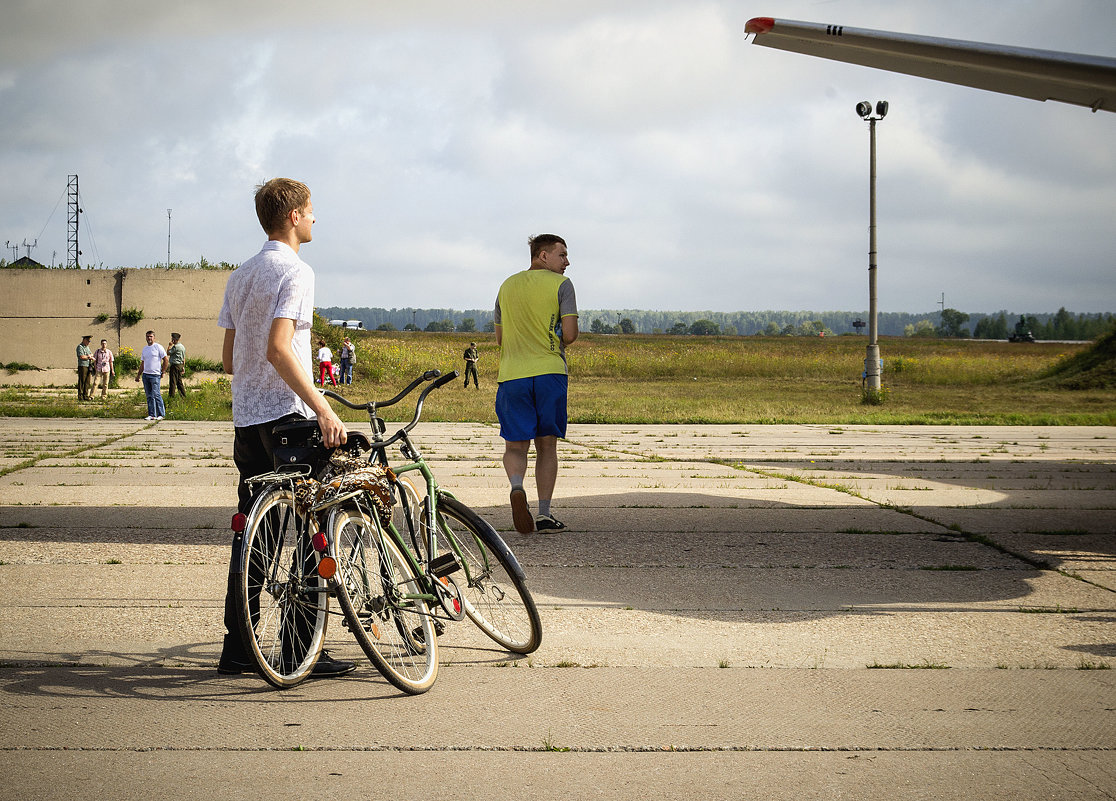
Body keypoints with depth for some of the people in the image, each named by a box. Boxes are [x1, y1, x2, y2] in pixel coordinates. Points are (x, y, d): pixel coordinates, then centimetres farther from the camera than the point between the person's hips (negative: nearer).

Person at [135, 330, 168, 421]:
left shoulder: (158, 347, -4)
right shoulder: (144, 349, 16)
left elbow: (165, 360, -4)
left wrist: (163, 372, -6)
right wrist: (138, 375, 18)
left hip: (155, 375, -6)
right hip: (145, 375, 6)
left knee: (156, 395, -10)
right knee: (149, 396, 6)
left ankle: (161, 414, -4)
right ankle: (151, 415, 8)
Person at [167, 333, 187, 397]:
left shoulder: (176, 347, -15)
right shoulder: (182, 346, 14)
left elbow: (168, 353, -13)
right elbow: (184, 358, 18)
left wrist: (170, 345, -5)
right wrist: (183, 367, 21)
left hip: (175, 365, -9)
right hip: (180, 365, 9)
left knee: (173, 381, -6)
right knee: (179, 382, 14)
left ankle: (172, 396, -7)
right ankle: (183, 395, 15)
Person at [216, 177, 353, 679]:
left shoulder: (240, 276, 17)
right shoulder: (295, 271, -10)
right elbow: (279, 348, -23)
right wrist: (323, 409, -25)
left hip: (246, 418, 9)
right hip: (287, 414, -9)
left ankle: (237, 649, 12)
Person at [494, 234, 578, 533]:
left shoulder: (508, 286, 15)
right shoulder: (560, 285, 0)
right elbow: (570, 334, -7)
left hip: (512, 374, 3)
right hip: (550, 372, -2)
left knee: (515, 447, 5)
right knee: (547, 445, 9)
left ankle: (517, 486, -26)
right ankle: (544, 514, 7)